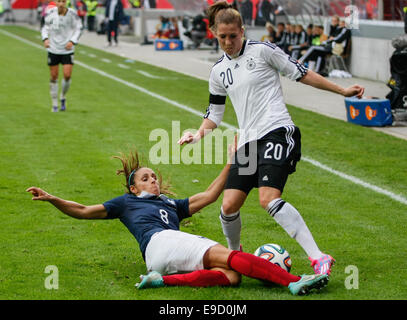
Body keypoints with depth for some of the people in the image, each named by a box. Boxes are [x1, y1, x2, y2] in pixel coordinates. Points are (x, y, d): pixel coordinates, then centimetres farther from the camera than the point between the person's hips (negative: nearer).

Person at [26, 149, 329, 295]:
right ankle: (294, 281, -38)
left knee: (231, 275, -27)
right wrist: (51, 198, 11)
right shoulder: (126, 202, 28)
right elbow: (83, 211, 24)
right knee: (229, 256, -24)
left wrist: (231, 161, 32)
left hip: (177, 252, 6)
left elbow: (208, 196, 36)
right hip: (159, 243, -6)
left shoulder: (171, 204, 39)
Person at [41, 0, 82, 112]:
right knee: (54, 77, 3)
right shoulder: (52, 12, -4)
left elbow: (78, 29, 0)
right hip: (53, 49, 1)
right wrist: (45, 38, -7)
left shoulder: (72, 14, -9)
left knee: (67, 75, -9)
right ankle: (54, 104, 17)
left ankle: (63, 98, 19)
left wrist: (72, 41, -14)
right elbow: (46, 27, 10)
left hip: (67, 50, -1)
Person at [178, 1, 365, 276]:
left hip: (277, 132, -6)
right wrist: (198, 135, 4)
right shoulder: (219, 71, 15)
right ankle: (235, 253, 27)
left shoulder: (262, 50, -1)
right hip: (248, 141, 6)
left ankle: (319, 258, -28)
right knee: (229, 206, -4)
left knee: (269, 199, -26)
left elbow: (300, 73, 4)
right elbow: (215, 112, 23)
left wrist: (342, 90, 4)